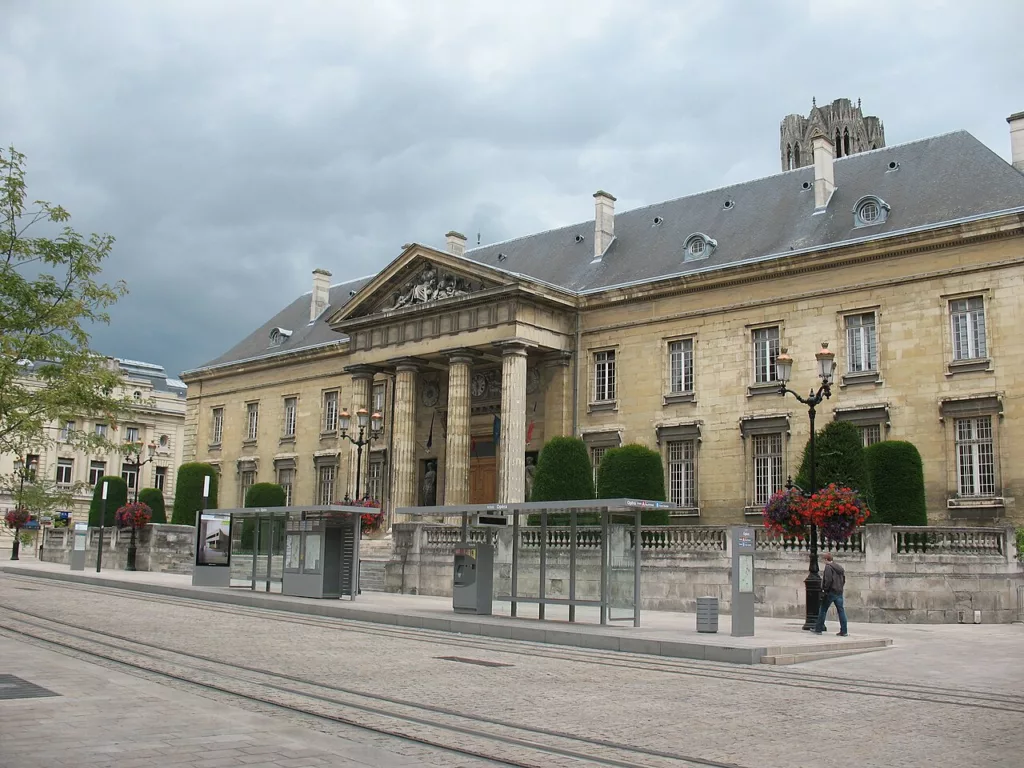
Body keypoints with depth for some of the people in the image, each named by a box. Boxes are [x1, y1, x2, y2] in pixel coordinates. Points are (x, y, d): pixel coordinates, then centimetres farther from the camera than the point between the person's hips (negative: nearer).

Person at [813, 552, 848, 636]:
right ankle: (843, 631, 1)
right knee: (841, 611, 5)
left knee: (823, 610, 4)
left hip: (831, 592, -7)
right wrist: (840, 588, 17)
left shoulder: (828, 567, -10)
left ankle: (818, 629, 8)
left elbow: (828, 580, -19)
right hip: (839, 592, 7)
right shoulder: (840, 567, 15)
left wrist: (825, 590, -11)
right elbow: (844, 579, 16)